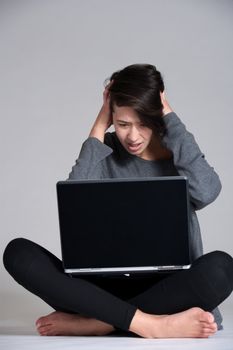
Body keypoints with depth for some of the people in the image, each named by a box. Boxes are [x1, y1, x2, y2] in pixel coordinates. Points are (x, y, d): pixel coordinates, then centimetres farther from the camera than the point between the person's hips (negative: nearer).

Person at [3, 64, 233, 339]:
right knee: (18, 253, -22)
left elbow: (206, 193, -21)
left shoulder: (178, 155, 3)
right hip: (106, 287, 1)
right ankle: (149, 323, -31)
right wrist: (99, 128, -8)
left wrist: (170, 118, -11)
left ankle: (92, 322, -26)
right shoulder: (105, 153, 5)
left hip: (165, 289, -1)